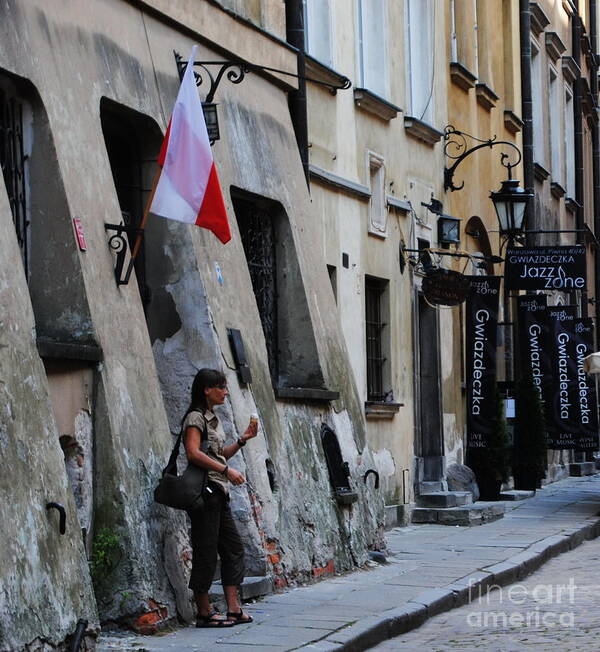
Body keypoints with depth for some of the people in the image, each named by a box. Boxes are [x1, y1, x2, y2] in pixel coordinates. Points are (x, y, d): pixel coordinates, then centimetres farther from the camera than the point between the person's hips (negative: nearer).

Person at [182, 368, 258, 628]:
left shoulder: (212, 418, 19)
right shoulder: (195, 418, -10)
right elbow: (194, 453, -23)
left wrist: (243, 439, 12)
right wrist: (226, 470, -24)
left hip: (219, 493, 10)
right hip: (204, 491, -10)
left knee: (233, 548, 8)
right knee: (206, 552, -5)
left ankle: (234, 609, 8)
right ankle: (204, 613, 1)